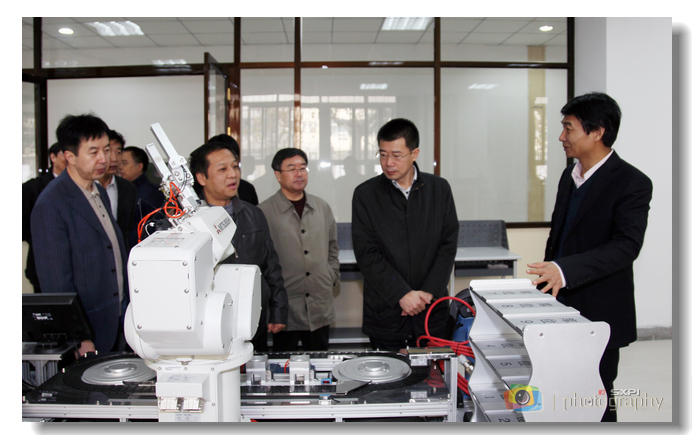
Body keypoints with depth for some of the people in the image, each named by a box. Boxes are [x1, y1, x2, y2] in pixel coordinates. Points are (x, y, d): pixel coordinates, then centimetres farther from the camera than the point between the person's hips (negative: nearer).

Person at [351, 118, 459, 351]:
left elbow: (448, 246, 1)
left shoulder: (439, 189, 4)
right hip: (385, 314, -1)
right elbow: (367, 254, -7)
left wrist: (428, 293, -9)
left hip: (433, 312, 1)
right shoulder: (365, 194, -1)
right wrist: (402, 294, -14)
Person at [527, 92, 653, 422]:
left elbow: (626, 246, -24)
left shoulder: (632, 183, -13)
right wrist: (547, 280, 19)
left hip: (599, 315, -7)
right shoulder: (569, 176, 10)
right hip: (561, 308, 7)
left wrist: (564, 270, -35)